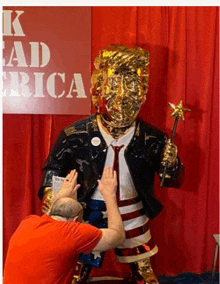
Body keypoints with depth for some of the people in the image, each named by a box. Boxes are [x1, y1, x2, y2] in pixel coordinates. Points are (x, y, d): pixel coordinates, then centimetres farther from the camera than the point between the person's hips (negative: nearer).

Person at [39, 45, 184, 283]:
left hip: (133, 218, 1)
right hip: (89, 216, -1)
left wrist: (171, 163, -23)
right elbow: (54, 167, 1)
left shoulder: (151, 139, -11)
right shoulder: (76, 135, -14)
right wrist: (49, 193, -16)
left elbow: (174, 181, -2)